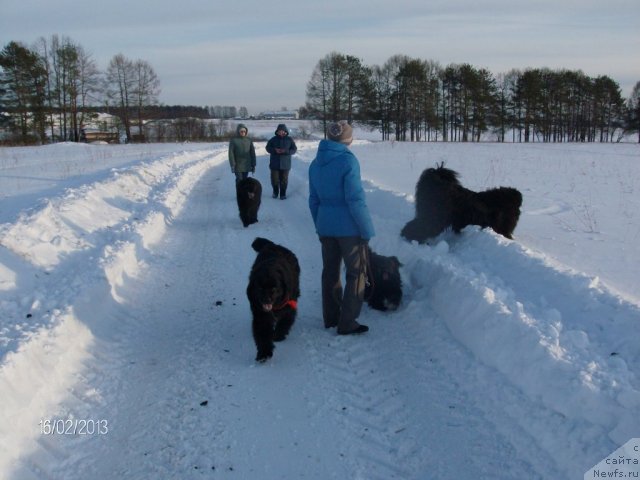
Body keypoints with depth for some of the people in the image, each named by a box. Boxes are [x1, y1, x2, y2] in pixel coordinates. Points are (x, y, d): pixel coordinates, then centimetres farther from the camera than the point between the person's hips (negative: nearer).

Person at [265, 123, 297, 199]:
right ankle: (275, 192, 27)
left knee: (284, 180, 3)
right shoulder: (273, 139, 1)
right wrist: (275, 150, -14)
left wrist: (286, 151, -18)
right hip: (274, 164, 1)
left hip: (285, 164, -1)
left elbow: (294, 149, -1)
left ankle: (283, 194, 16)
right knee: (274, 179, 4)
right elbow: (268, 147, 6)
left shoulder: (289, 139, 0)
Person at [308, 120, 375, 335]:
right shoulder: (348, 161, -16)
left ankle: (331, 317, 26)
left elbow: (314, 200, 11)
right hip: (349, 227, -6)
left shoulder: (316, 163, 5)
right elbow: (355, 200, -18)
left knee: (330, 271, 16)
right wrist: (366, 230, -11)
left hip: (326, 227, 7)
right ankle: (347, 323, 6)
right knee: (356, 273, 5)